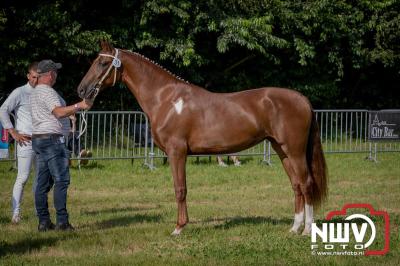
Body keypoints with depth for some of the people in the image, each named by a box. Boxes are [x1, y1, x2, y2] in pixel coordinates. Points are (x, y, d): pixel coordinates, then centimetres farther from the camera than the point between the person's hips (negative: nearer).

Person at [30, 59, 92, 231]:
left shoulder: (35, 92, 18)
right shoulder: (48, 92, -13)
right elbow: (59, 112, -29)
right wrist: (79, 106, -34)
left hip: (38, 139, 10)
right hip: (52, 139, -10)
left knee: (43, 183, 7)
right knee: (61, 180, -8)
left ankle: (43, 222, 7)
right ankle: (62, 221, -11)